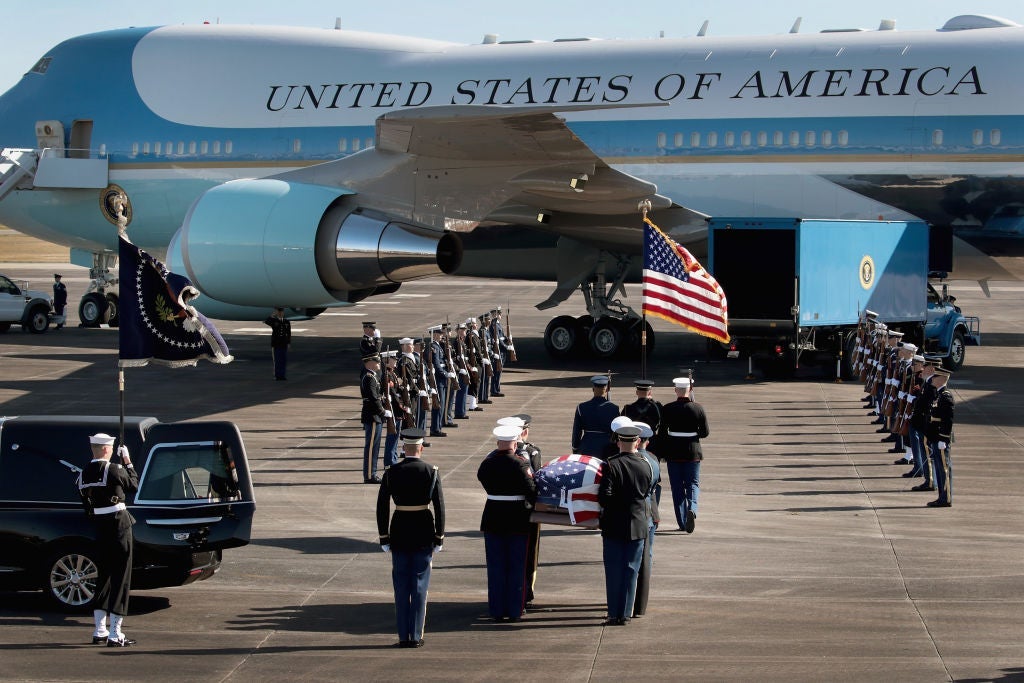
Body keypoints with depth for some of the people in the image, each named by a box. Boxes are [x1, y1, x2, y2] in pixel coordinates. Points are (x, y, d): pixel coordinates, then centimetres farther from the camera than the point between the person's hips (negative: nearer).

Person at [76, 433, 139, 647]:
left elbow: (85, 503, 8)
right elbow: (134, 486, 0)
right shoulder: (113, 469, -15)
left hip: (100, 527, 7)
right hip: (119, 524, -7)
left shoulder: (84, 473, 5)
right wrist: (128, 462, 7)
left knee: (105, 576, 17)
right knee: (121, 577, -2)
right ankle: (115, 633, -4)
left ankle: (99, 631, 20)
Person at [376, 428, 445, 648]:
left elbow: (382, 506, -2)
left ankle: (403, 636, 8)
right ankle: (416, 636, 4)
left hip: (399, 532, 1)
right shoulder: (431, 472, -6)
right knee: (420, 585, 5)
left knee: (401, 586, 8)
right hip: (424, 532, -1)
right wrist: (439, 537, 0)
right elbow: (439, 506, -7)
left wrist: (384, 537, 5)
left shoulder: (391, 473, -3)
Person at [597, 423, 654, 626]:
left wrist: (608, 509, 5)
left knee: (613, 572, 4)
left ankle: (614, 614, 6)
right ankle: (625, 614, 9)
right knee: (631, 571, 7)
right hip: (637, 527, 2)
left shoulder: (610, 465, -12)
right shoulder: (646, 466, -2)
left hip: (613, 527, -2)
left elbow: (604, 496, -15)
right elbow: (646, 493, 8)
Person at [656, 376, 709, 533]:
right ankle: (692, 509, -18)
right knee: (693, 484, 10)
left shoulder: (668, 409, -7)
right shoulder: (698, 408, -6)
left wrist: (661, 454, 4)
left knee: (677, 487, 8)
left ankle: (682, 522, 9)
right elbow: (705, 433, -3)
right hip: (693, 453, 0)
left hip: (673, 453, 0)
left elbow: (662, 433, -5)